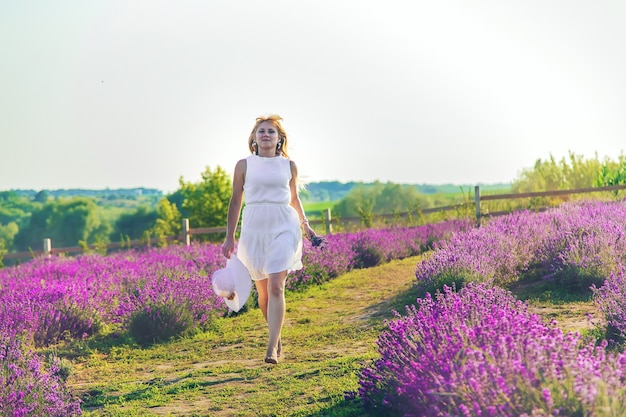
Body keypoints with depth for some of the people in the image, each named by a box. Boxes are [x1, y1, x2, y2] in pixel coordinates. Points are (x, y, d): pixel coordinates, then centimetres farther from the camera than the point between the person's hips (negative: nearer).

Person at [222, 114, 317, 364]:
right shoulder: (244, 165, 5)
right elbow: (235, 201, 9)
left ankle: (272, 348, -16)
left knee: (276, 287, -15)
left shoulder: (289, 166, 8)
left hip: (283, 226, -1)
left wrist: (304, 222, 10)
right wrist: (229, 237, 8)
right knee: (262, 290, 8)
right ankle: (276, 336, 29)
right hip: (254, 228, 1)